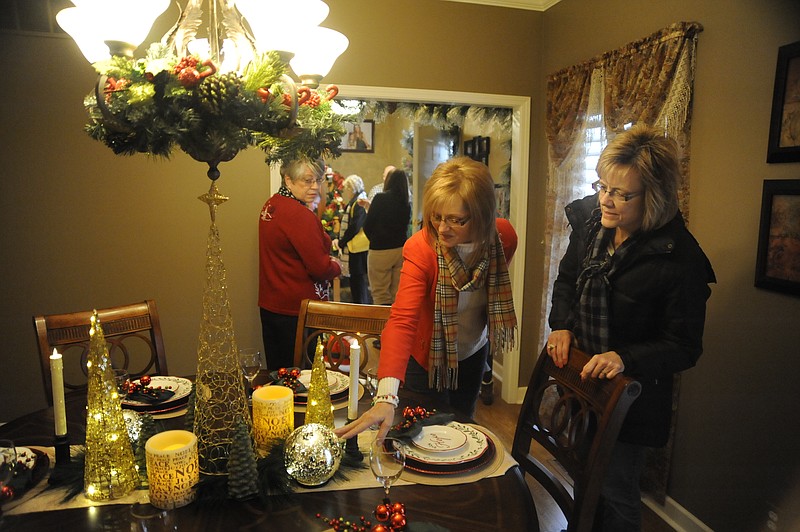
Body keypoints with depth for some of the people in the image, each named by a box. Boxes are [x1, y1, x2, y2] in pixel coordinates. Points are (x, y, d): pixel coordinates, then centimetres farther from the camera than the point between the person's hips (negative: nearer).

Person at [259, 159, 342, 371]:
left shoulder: (271, 205, 8)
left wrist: (326, 263, 5)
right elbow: (321, 269, -22)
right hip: (297, 310, -9)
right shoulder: (300, 215, -21)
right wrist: (336, 266, 0)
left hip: (270, 305, 9)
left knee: (276, 370, 19)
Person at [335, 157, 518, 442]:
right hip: (428, 357, -4)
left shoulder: (504, 236, -20)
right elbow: (402, 321, -44)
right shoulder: (421, 248, -33)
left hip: (473, 352, 4)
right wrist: (386, 396, -55)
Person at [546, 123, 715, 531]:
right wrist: (561, 326, -5)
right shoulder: (589, 220, -8)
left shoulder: (680, 259, -24)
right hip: (579, 377, 6)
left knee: (615, 496, 14)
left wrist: (625, 358, -30)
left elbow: (684, 347, -16)